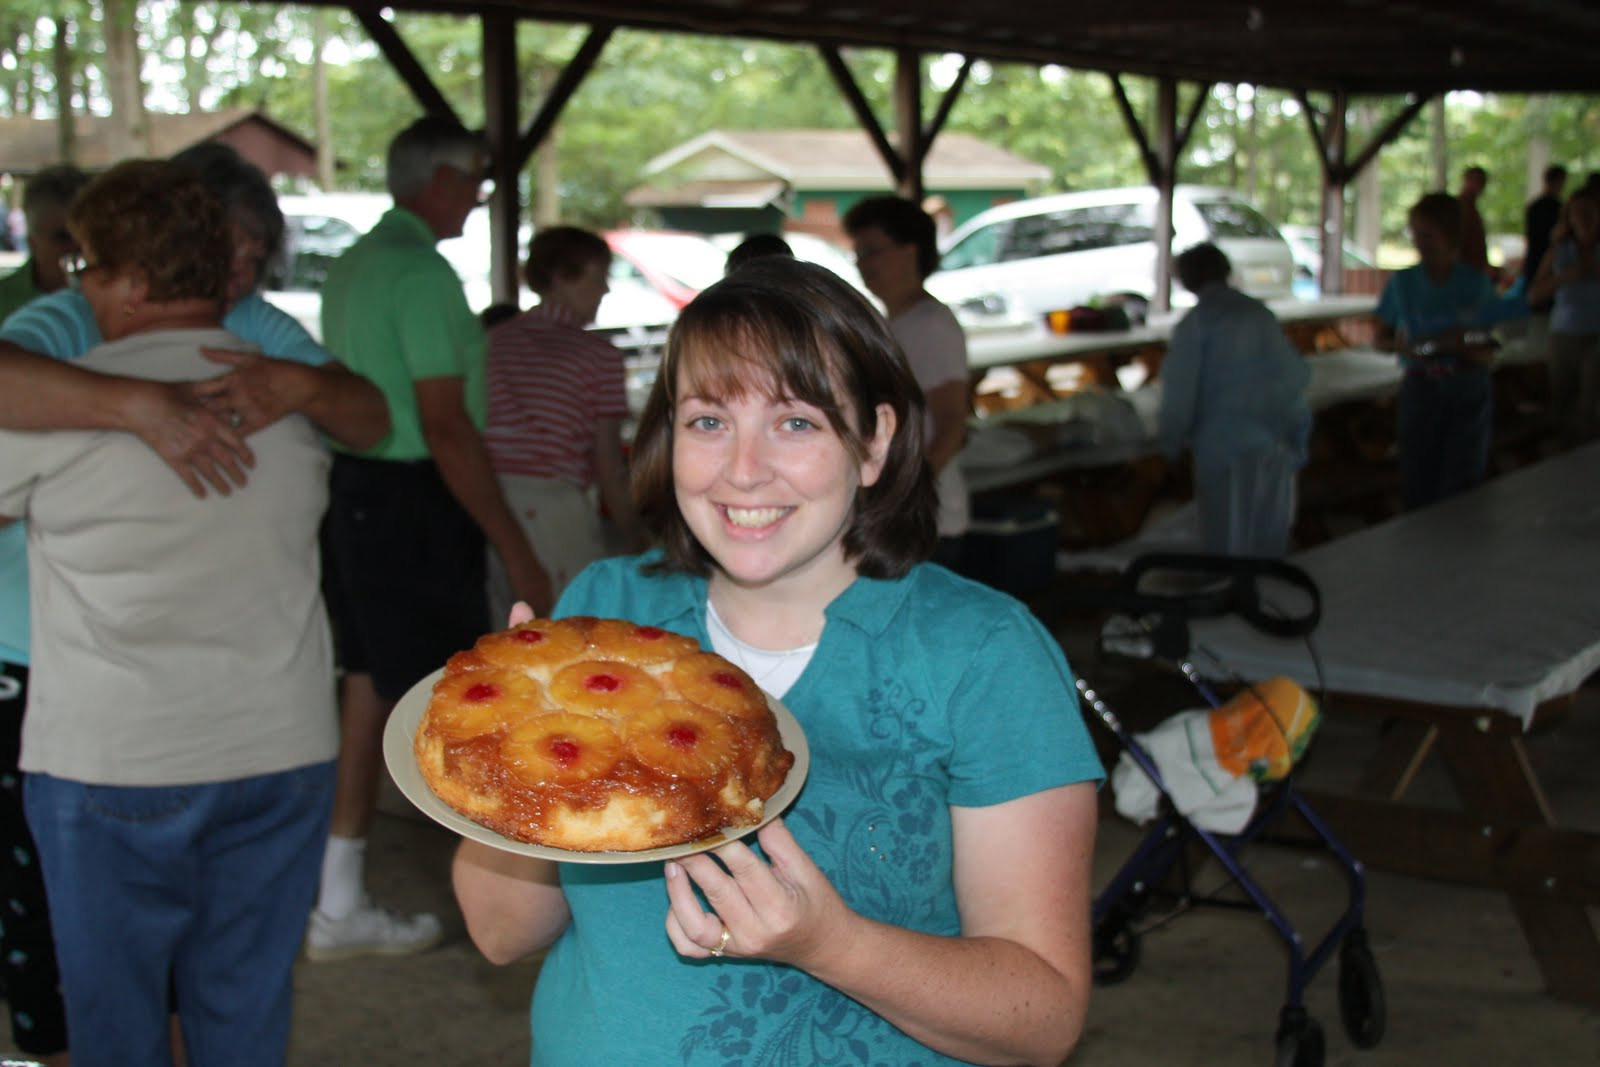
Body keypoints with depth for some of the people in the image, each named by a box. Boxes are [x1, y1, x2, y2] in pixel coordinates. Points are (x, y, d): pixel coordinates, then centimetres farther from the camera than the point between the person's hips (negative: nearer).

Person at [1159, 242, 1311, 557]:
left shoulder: (1195, 324, -5)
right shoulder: (1259, 313, 10)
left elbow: (1180, 389, -7)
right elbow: (1297, 372, 9)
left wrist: (1172, 443, 5)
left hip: (1225, 442, -5)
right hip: (1276, 440, 5)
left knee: (1229, 541, 2)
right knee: (1269, 540, 14)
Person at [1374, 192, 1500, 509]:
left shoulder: (1477, 284, 0)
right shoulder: (1402, 282, 2)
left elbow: (1487, 356, 2)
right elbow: (1382, 338, 10)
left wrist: (1462, 345, -19)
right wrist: (1403, 345, -12)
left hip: (1468, 392, -1)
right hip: (1419, 390, 1)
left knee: (1460, 492, -6)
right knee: (1417, 489, 4)